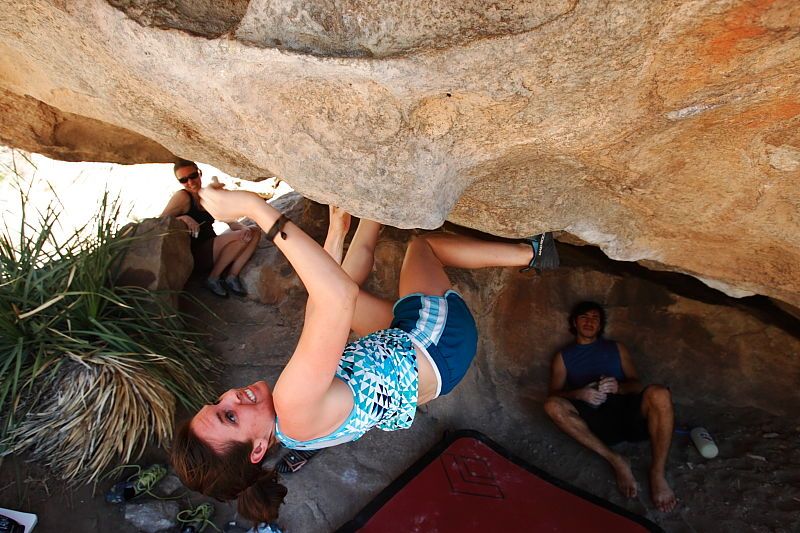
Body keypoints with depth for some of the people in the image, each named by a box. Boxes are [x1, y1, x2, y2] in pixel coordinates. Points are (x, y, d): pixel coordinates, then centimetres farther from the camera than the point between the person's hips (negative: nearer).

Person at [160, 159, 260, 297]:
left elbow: (230, 221, 5)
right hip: (194, 256, -7)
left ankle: (232, 276, -10)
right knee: (241, 236, -23)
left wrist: (244, 228, -17)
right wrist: (182, 218, -36)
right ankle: (213, 279, -10)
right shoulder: (182, 196, -11)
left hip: (212, 251, 7)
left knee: (255, 232, -4)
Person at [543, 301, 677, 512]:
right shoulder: (563, 356, 19)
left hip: (626, 412, 1)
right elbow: (555, 393, 7)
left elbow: (637, 384, 14)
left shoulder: (617, 348, 23)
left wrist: (618, 387, -11)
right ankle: (616, 461, -24)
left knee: (658, 394, -31)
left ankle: (657, 473, -21)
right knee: (552, 405, -30)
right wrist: (579, 394, -16)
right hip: (596, 422, 0)